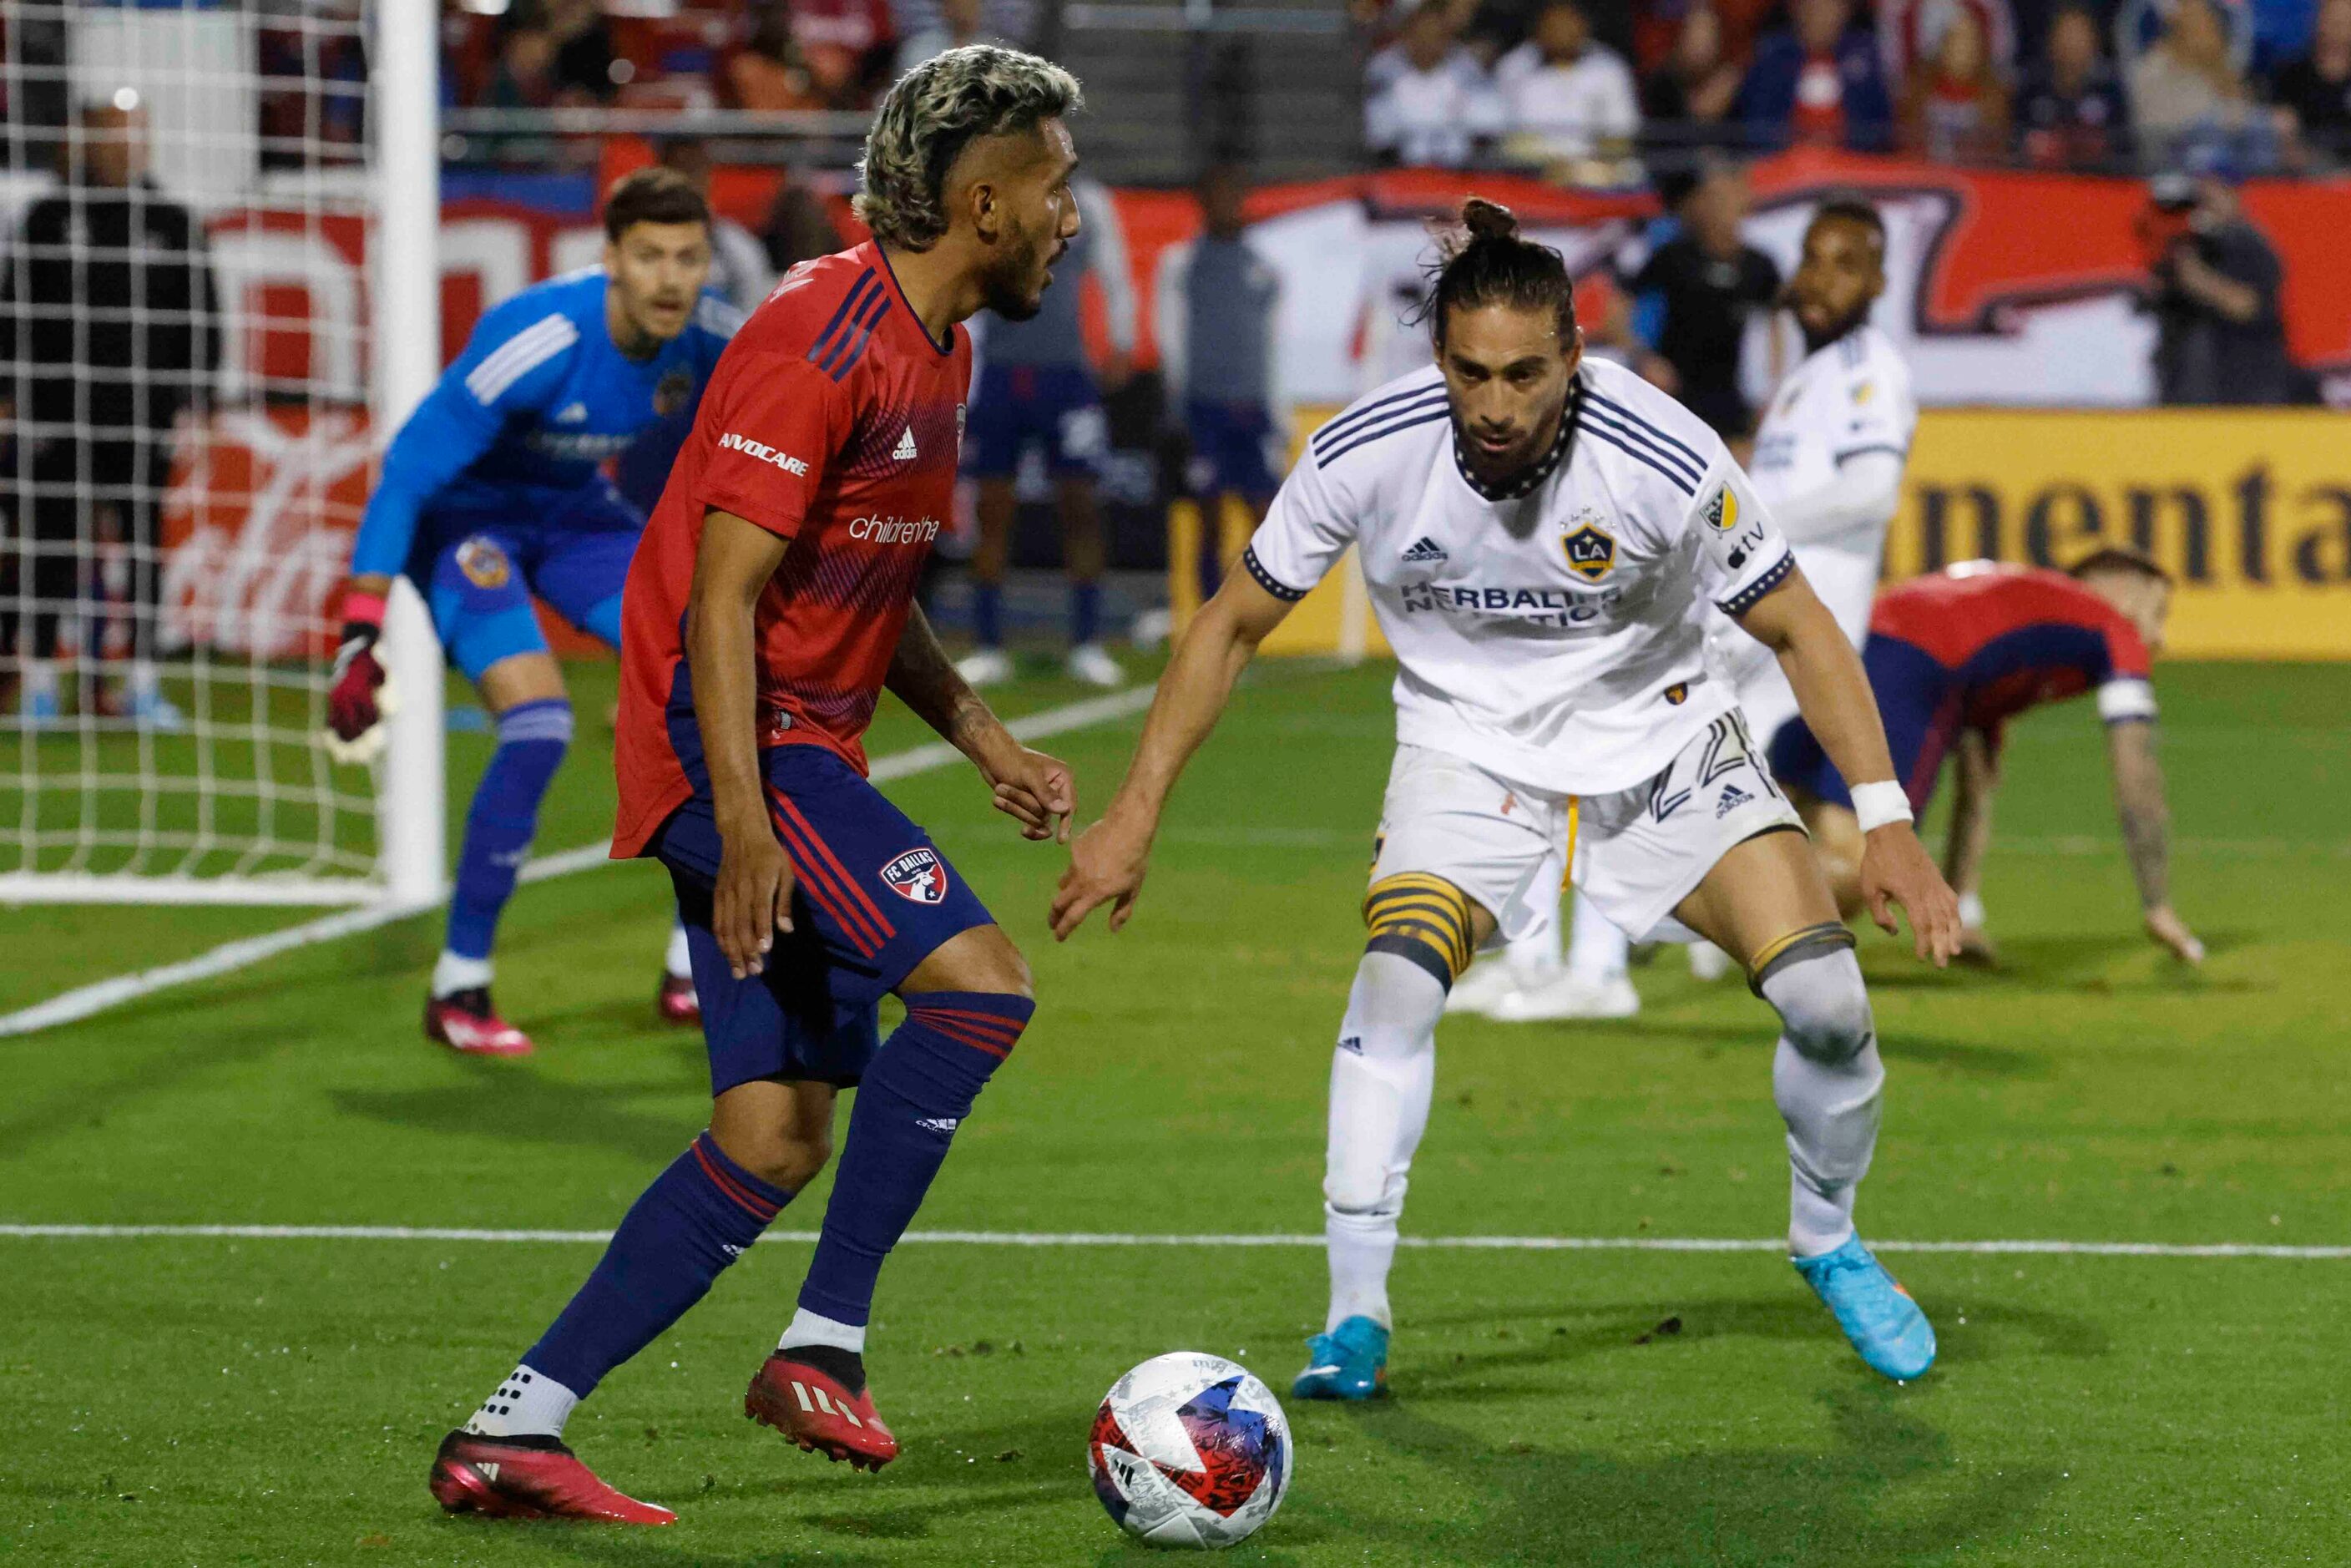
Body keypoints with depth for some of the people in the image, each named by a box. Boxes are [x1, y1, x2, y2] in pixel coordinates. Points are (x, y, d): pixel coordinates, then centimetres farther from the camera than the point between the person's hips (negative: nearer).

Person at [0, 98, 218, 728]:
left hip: (144, 416, 1)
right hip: (62, 411, -1)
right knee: (53, 547, -1)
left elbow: (201, 316, 12)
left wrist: (193, 392, 3)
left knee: (143, 547, 1)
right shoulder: (52, 218, 4)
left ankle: (142, 682, 4)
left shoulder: (171, 222, 8)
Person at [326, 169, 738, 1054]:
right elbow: (404, 475, -30)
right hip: (463, 516, -6)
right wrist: (360, 639, -32)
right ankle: (457, 989, -9)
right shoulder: (532, 343, -34)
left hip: (577, 513, 6)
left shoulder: (711, 340, -17)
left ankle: (695, 974, 5)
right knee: (539, 721, -24)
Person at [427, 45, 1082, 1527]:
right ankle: (825, 1347, -15)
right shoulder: (819, 342, -16)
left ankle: (514, 1429, 5)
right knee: (978, 974, -22)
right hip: (728, 741, -10)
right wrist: (745, 823, -26)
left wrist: (986, 740, 16)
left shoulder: (939, 352, 15)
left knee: (779, 1133, 3)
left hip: (802, 754, 10)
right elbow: (723, 596, -20)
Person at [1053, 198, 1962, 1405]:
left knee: (1825, 996, -13)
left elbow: (1797, 628, -14)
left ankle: (1829, 1244, 17)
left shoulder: (1663, 460, -26)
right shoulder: (1367, 454, -22)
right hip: (1468, 747, 0)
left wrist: (1887, 821, -20)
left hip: (1659, 736, 0)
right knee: (1398, 972, -27)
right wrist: (1136, 811, -10)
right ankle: (1355, 1316, -17)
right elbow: (1233, 624, -7)